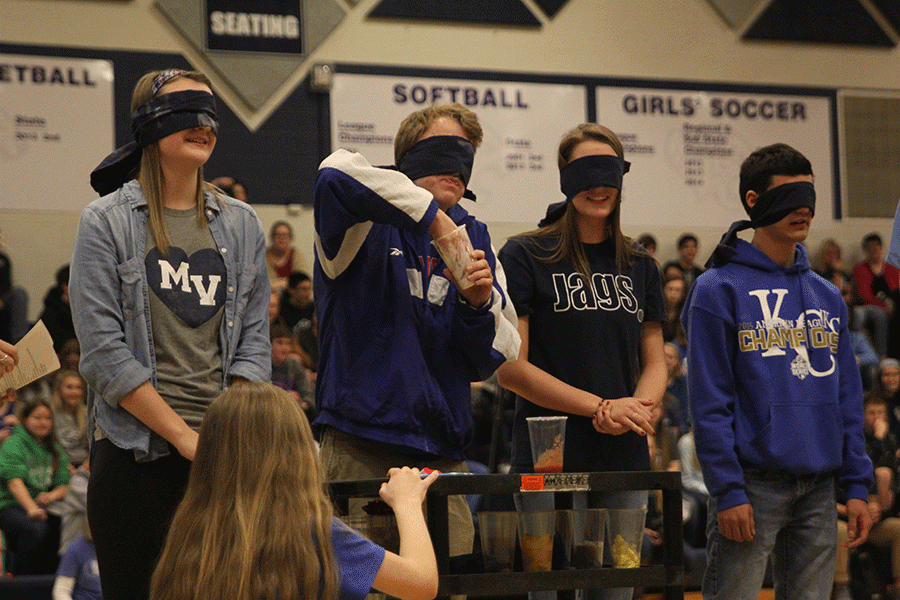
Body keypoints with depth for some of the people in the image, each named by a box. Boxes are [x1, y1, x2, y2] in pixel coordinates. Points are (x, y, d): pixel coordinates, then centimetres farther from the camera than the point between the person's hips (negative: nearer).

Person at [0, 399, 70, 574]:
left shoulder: (56, 450, 18)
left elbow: (64, 484, 12)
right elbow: (14, 482, -16)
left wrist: (53, 495, -14)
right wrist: (31, 508, -33)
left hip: (44, 507, 6)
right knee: (35, 528, -35)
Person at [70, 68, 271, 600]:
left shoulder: (241, 224, 12)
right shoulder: (107, 223, 0)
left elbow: (254, 340, 8)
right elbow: (104, 351, -8)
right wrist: (186, 437, -12)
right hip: (136, 451, -3)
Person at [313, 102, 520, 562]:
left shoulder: (473, 237, 15)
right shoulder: (371, 225, -1)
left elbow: (492, 361, 12)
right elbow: (337, 176, -27)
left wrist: (477, 304, -8)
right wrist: (431, 215, -23)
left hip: (444, 455, 5)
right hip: (362, 452, -5)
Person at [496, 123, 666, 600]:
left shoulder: (639, 266, 14)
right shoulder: (525, 256, -3)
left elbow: (655, 362, 15)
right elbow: (510, 367, -8)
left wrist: (640, 407, -9)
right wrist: (602, 407, -15)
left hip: (625, 458, 5)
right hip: (549, 457, -5)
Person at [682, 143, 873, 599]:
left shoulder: (827, 296, 14)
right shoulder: (719, 290, -4)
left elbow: (847, 397, 14)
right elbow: (709, 402, -10)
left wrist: (857, 485, 7)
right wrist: (728, 491, -16)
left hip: (818, 489, 6)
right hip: (753, 485, -6)